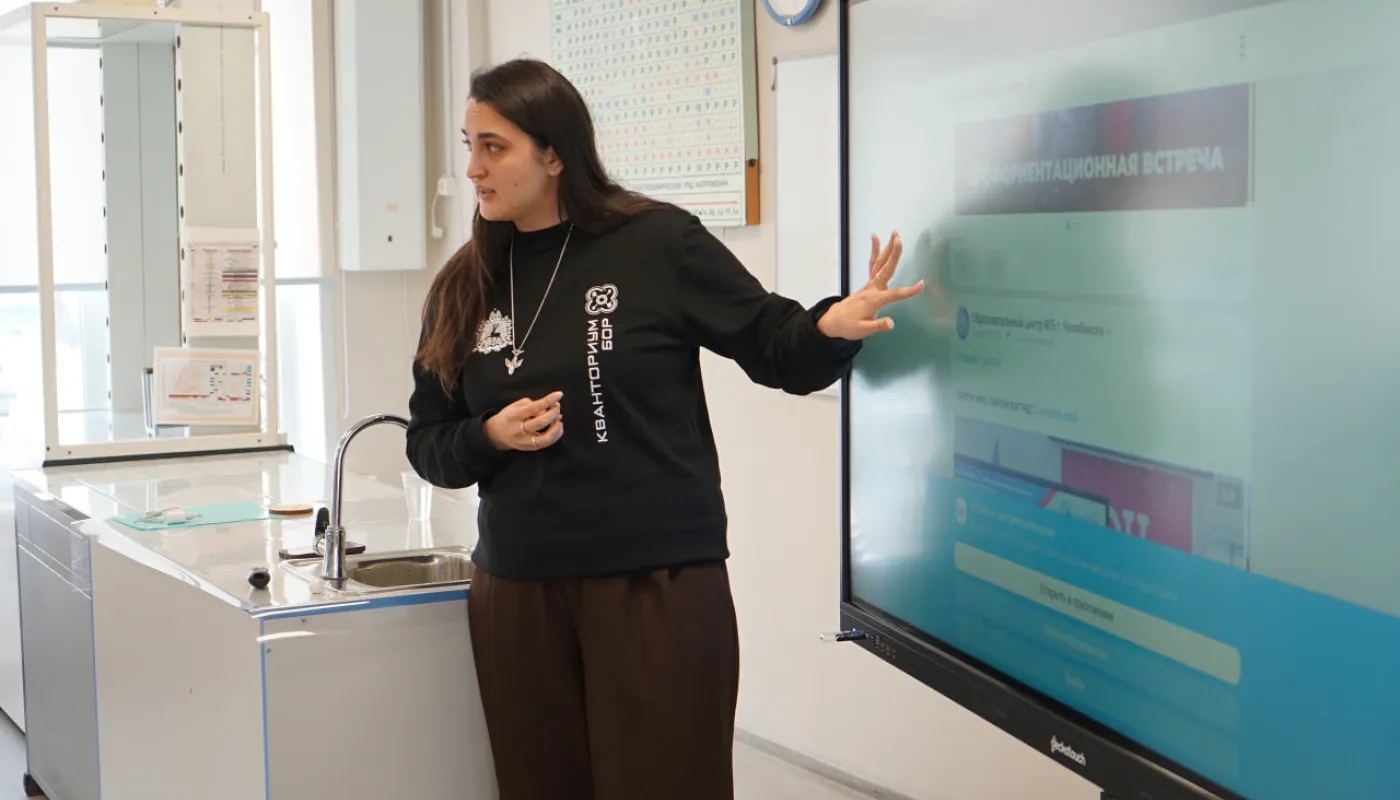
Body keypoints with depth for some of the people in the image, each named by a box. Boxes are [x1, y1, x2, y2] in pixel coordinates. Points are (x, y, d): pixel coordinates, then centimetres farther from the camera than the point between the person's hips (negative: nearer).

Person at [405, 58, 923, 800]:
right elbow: (428, 443, 12)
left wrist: (832, 327, -22)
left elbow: (775, 347, -1)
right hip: (517, 592, 4)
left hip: (660, 583, -4)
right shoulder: (463, 284, 6)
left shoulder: (657, 242, -6)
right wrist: (489, 438, -9)